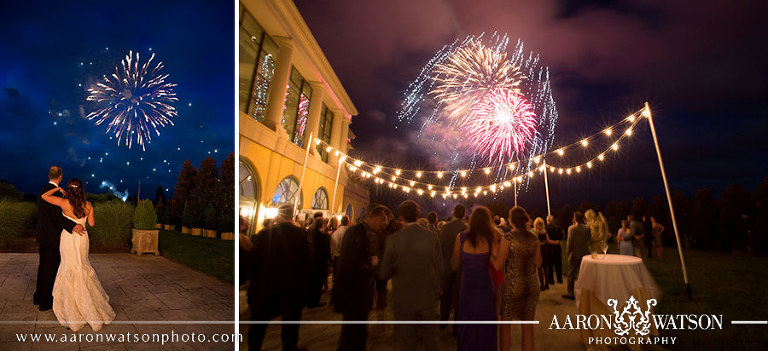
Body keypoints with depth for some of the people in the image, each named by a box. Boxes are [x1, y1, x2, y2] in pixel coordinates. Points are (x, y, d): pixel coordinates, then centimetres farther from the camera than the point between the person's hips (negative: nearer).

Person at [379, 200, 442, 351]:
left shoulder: (393, 239, -17)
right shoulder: (432, 236, -11)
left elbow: (384, 275, -11)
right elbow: (439, 269, -4)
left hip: (404, 301, -2)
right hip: (428, 298, 2)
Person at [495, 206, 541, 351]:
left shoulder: (508, 238, -16)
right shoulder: (534, 239, -1)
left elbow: (498, 265, -16)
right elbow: (538, 263, 11)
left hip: (512, 286, -5)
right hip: (531, 286, 5)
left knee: (505, 324, 12)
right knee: (528, 325, 17)